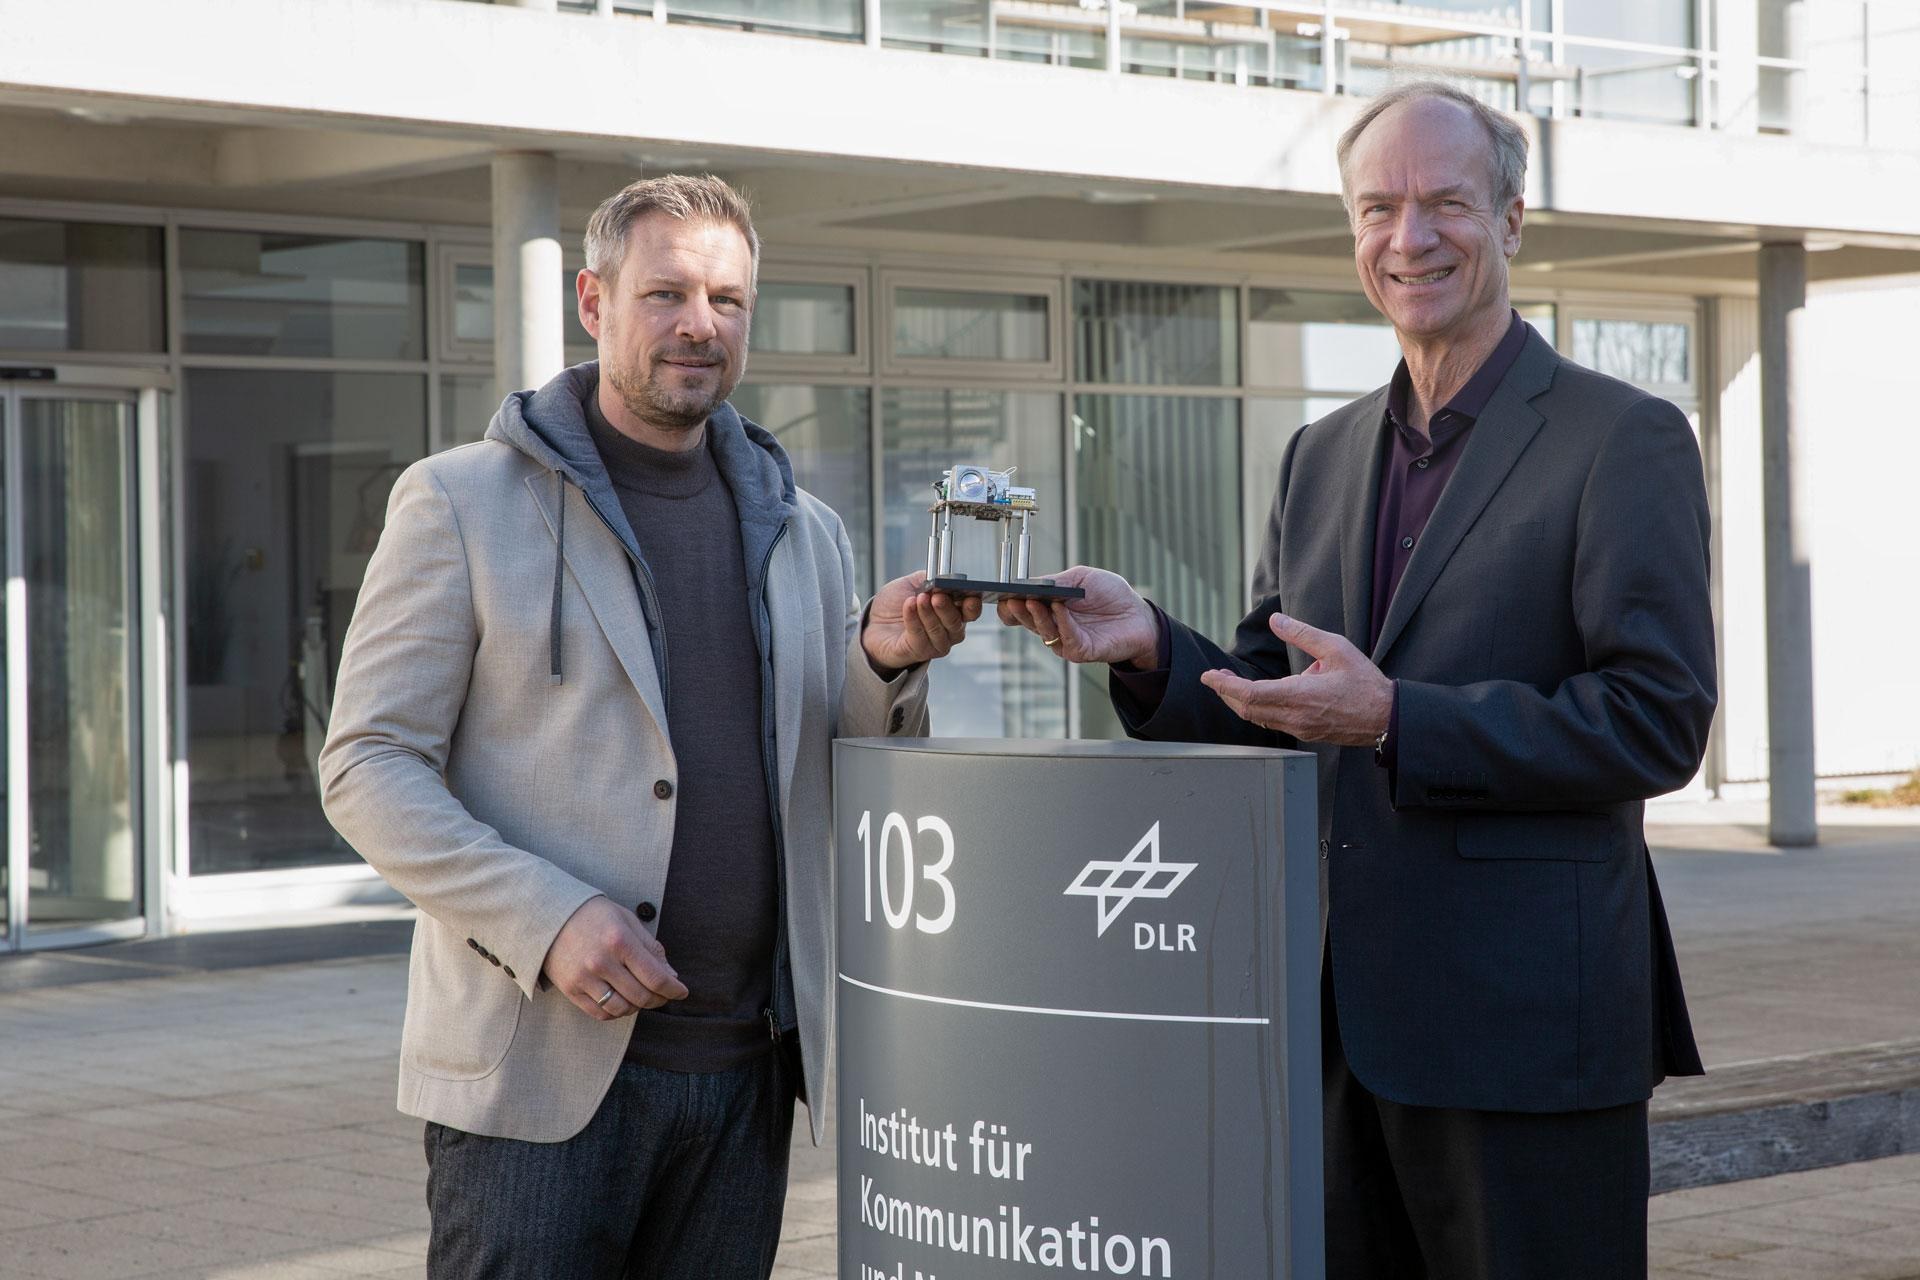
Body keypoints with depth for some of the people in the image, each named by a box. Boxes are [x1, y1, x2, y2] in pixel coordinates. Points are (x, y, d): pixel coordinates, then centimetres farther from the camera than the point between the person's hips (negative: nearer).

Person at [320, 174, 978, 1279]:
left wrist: (886, 662, -5)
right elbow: (367, 767, -5)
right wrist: (546, 918, -18)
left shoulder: (805, 532, 15)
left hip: (745, 1066, 5)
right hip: (539, 1064, -4)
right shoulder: (463, 502, 1)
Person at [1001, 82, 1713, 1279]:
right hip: (1344, 1020, 6)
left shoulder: (1624, 440, -6)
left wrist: (1392, 719, -21)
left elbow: (1660, 721, -14)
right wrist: (1149, 644, -4)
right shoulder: (1323, 453, 15)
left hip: (1522, 1031, -6)